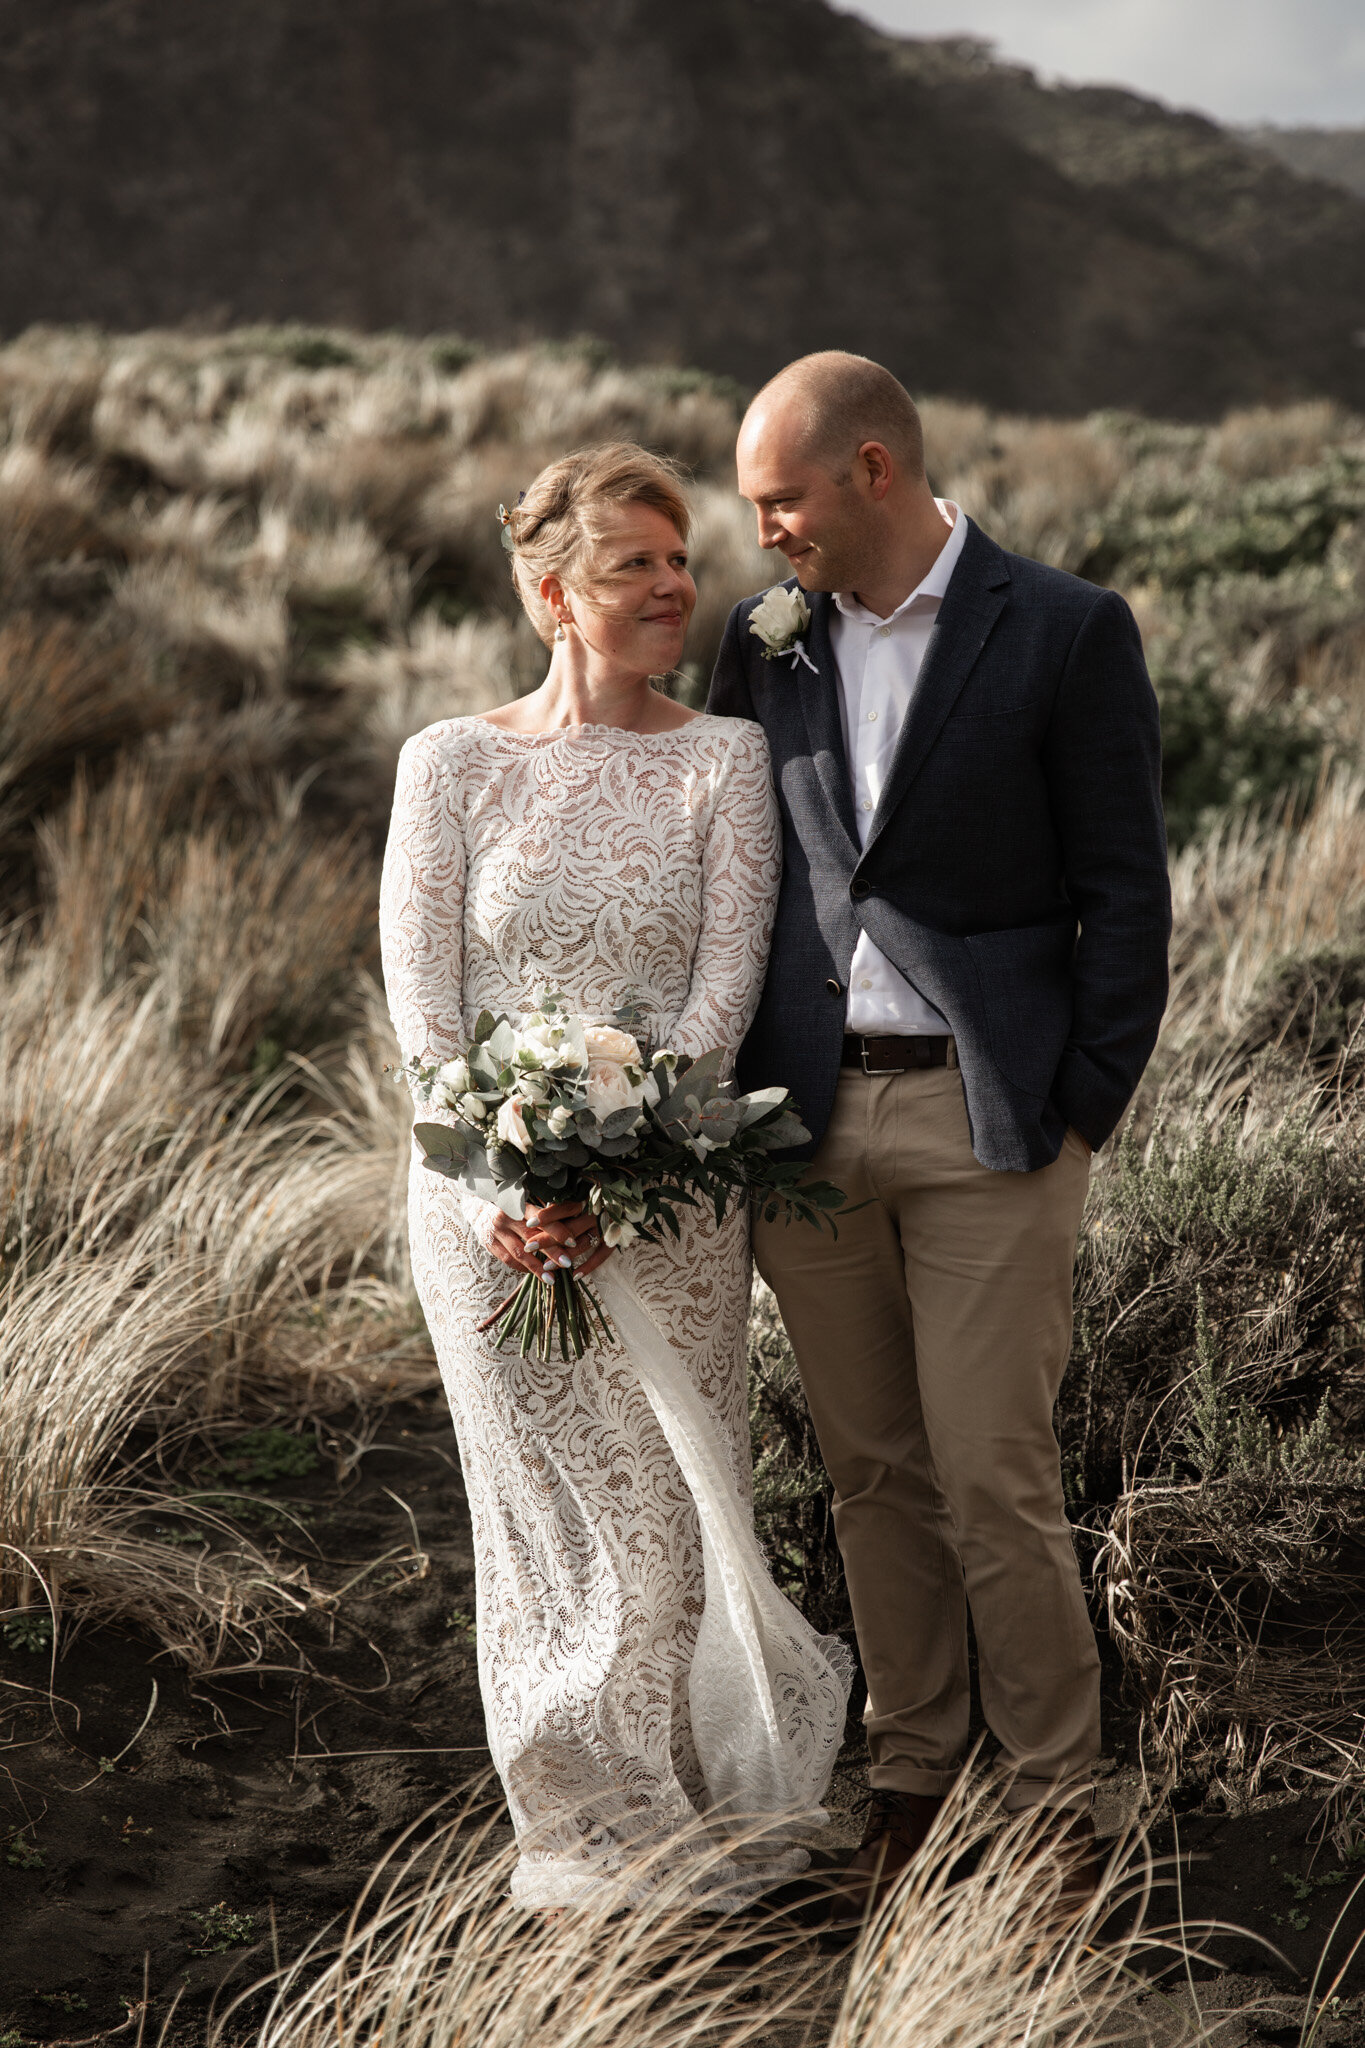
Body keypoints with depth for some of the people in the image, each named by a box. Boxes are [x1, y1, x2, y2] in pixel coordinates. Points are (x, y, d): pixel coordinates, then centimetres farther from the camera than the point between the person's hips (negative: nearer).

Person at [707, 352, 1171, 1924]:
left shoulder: (1066, 633, -5)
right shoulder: (763, 641, 8)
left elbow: (1124, 894, -4)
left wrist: (1080, 1122, -7)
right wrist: (726, 1114, 7)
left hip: (986, 1117, -4)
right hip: (802, 1113, 4)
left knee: (994, 1481, -2)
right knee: (871, 1470, 11)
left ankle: (1058, 1797, 15)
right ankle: (908, 1771, 25)